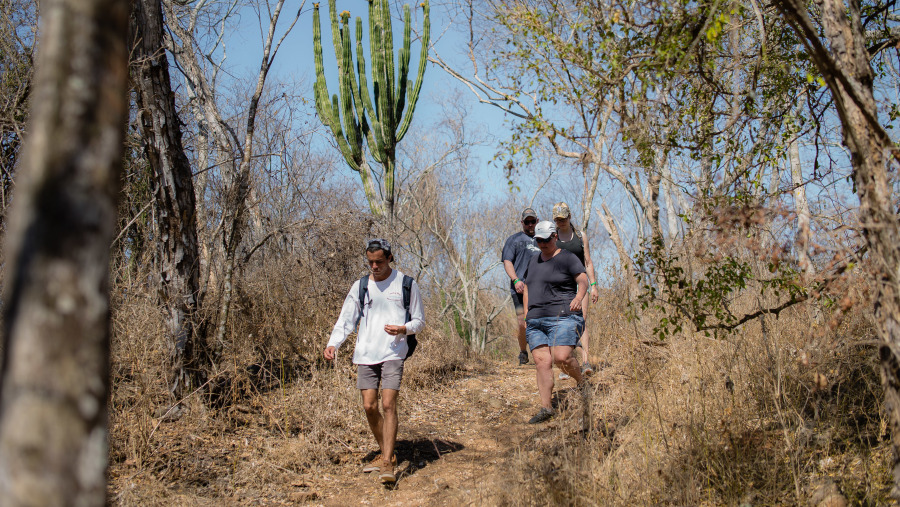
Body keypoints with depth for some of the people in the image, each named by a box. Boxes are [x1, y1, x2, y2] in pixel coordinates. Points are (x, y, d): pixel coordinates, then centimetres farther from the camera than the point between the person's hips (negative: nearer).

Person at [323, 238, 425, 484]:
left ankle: (387, 463, -10)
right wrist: (333, 343, -7)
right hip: (366, 354, 3)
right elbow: (346, 319, 10)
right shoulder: (360, 286, 10)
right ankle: (385, 453, 21)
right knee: (369, 406, 1)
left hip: (393, 353, -3)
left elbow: (419, 320, 10)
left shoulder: (406, 284, 5)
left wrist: (403, 329, -12)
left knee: (388, 404, -13)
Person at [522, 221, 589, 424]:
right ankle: (545, 407, -8)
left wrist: (579, 297, -28)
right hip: (536, 321, 6)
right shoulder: (534, 261, 21)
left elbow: (583, 280, -8)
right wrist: (526, 315, 18)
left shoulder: (567, 258, 1)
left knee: (561, 358, -19)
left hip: (563, 317, -6)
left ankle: (582, 383, 10)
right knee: (542, 361, -7)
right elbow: (528, 287, 28)